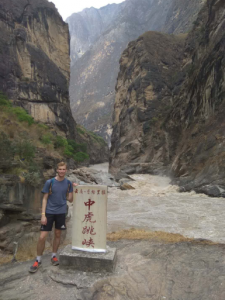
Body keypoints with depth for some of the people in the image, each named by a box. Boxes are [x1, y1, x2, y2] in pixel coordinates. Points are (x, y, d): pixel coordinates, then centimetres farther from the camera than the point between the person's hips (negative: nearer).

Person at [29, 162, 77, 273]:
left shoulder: (68, 183, -1)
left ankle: (54, 256, 32)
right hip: (49, 212, -2)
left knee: (57, 235, 13)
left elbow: (70, 200, 2)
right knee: (42, 237, -2)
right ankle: (38, 260, 17)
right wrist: (43, 215, -11)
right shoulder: (49, 182, -8)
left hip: (61, 212, 2)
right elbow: (45, 199, -5)